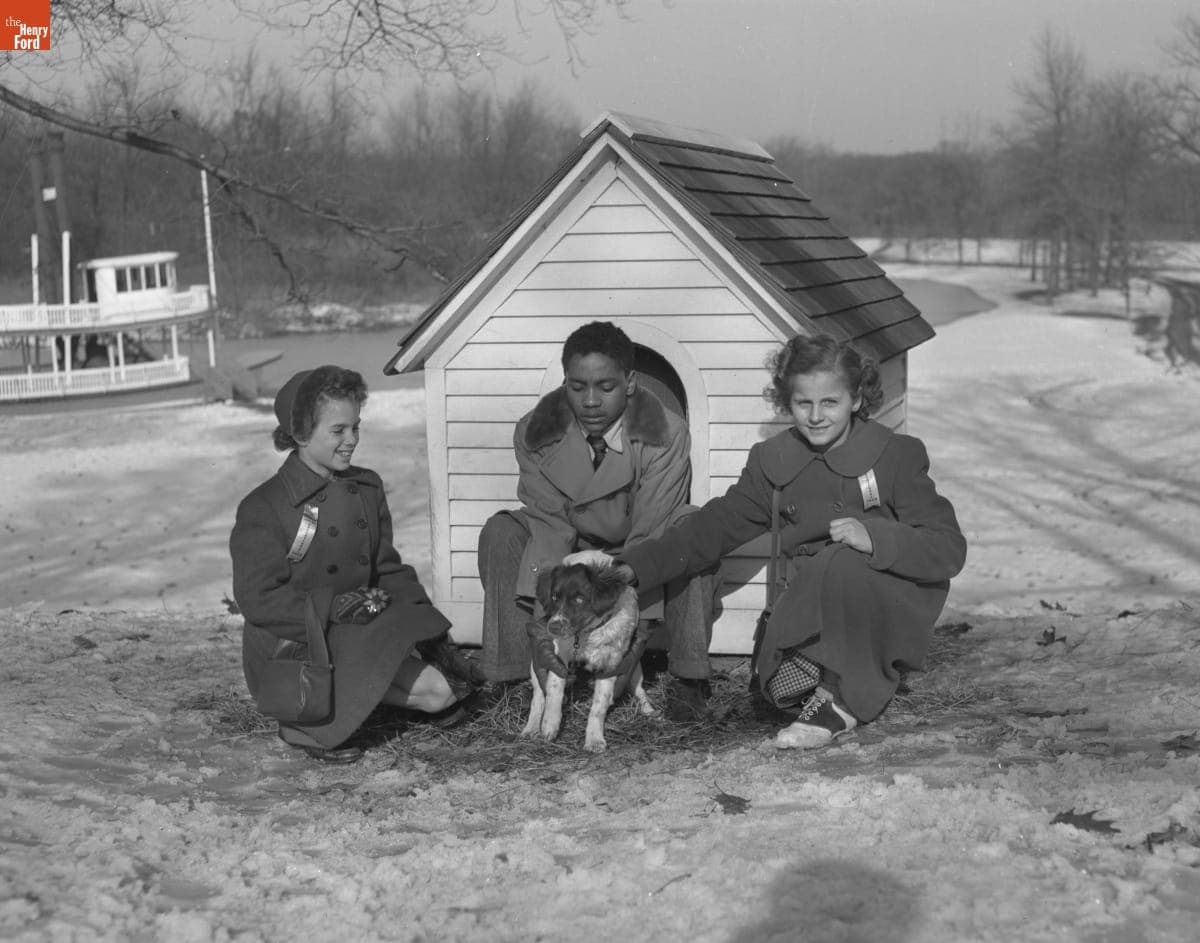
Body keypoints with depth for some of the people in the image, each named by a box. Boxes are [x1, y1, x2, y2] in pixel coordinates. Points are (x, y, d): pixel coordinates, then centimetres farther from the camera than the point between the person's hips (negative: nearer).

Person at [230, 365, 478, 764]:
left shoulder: (367, 488, 10)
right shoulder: (263, 507, -11)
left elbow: (390, 569, 13)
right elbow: (257, 599, -17)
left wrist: (429, 631, -2)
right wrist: (333, 605, -26)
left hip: (359, 634, 7)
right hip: (292, 643, -7)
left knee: (442, 691, -9)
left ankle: (339, 703, 8)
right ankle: (301, 720, -9)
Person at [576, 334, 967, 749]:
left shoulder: (897, 455, -8)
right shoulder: (773, 460, 4)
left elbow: (949, 549, -14)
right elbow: (715, 525, 4)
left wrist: (873, 537, -32)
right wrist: (634, 566, -8)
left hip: (892, 605, -2)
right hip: (816, 608, 3)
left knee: (844, 562, -35)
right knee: (781, 686, -27)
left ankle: (840, 699, -18)